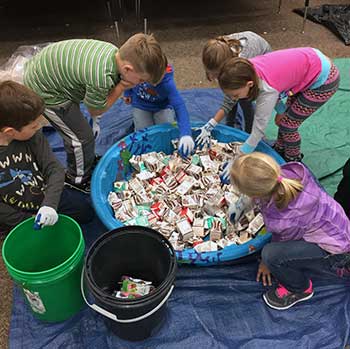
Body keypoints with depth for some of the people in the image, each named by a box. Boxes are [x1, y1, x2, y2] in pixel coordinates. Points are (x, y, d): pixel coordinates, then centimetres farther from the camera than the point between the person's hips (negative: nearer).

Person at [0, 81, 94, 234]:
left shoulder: (33, 136, -14)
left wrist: (50, 203, -29)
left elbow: (54, 169, -15)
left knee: (86, 209, 3)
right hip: (17, 217, -3)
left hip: (46, 199, 3)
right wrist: (26, 220, -18)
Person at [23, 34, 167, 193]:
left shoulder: (114, 52, -12)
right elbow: (95, 109, -16)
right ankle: (78, 179, 26)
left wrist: (95, 121, 4)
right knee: (82, 137, 2)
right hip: (42, 91, -8)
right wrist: (122, 87, -22)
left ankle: (86, 160, 50)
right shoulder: (101, 78, -38)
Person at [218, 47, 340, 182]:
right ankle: (279, 150, 40)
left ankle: (293, 161, 28)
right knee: (285, 117, 17)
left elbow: (258, 131, -28)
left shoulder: (267, 90, -35)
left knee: (288, 124, 3)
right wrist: (281, 110, 0)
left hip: (323, 80, -7)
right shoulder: (249, 68, -17)